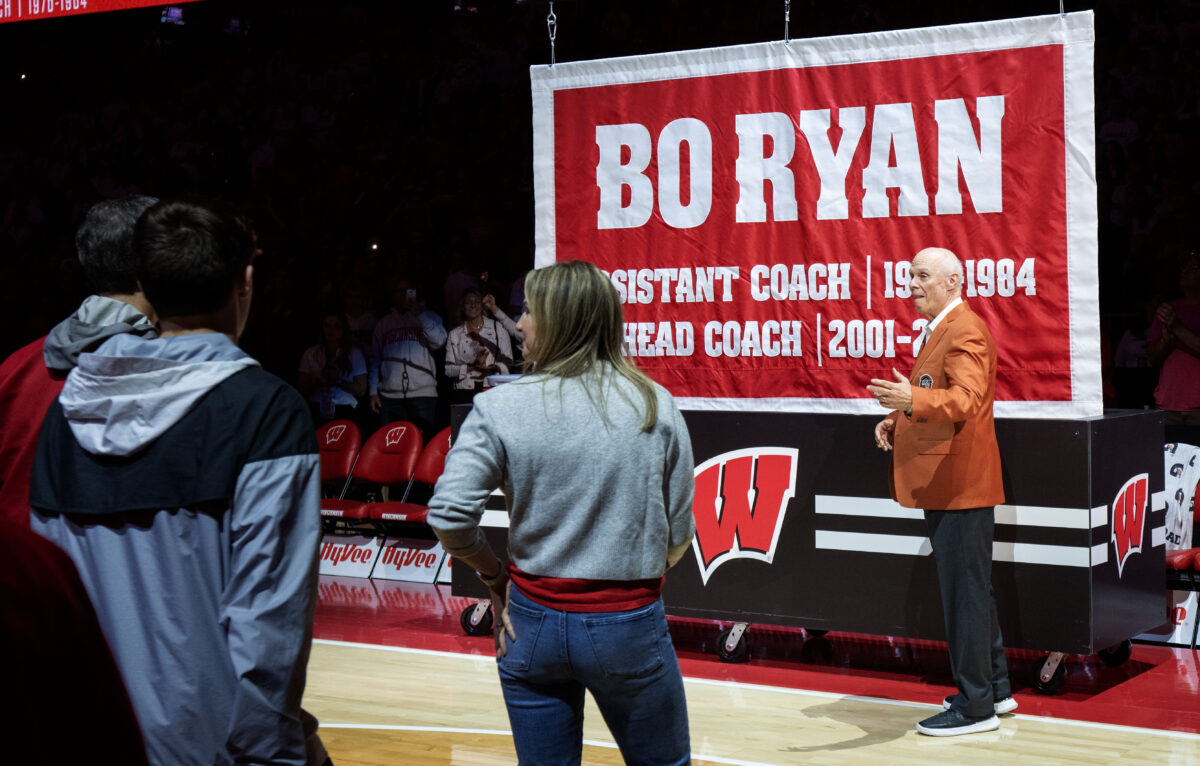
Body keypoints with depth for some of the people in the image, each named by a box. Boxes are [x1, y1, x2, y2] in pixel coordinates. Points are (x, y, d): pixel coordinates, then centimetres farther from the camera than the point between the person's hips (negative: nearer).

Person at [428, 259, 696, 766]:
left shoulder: (501, 408, -7)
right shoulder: (655, 405, -4)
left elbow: (448, 515, -14)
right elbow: (679, 533, -1)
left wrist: (495, 576, 3)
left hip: (533, 622, 1)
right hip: (629, 627, 0)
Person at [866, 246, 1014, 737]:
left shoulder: (965, 330, -15)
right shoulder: (939, 330, 19)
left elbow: (964, 398, -30)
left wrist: (912, 399, -47)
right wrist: (899, 421, 11)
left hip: (960, 485, -11)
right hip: (943, 485, 11)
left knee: (964, 592, -6)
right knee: (972, 589, 18)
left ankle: (975, 705, 1)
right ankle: (996, 687, 29)